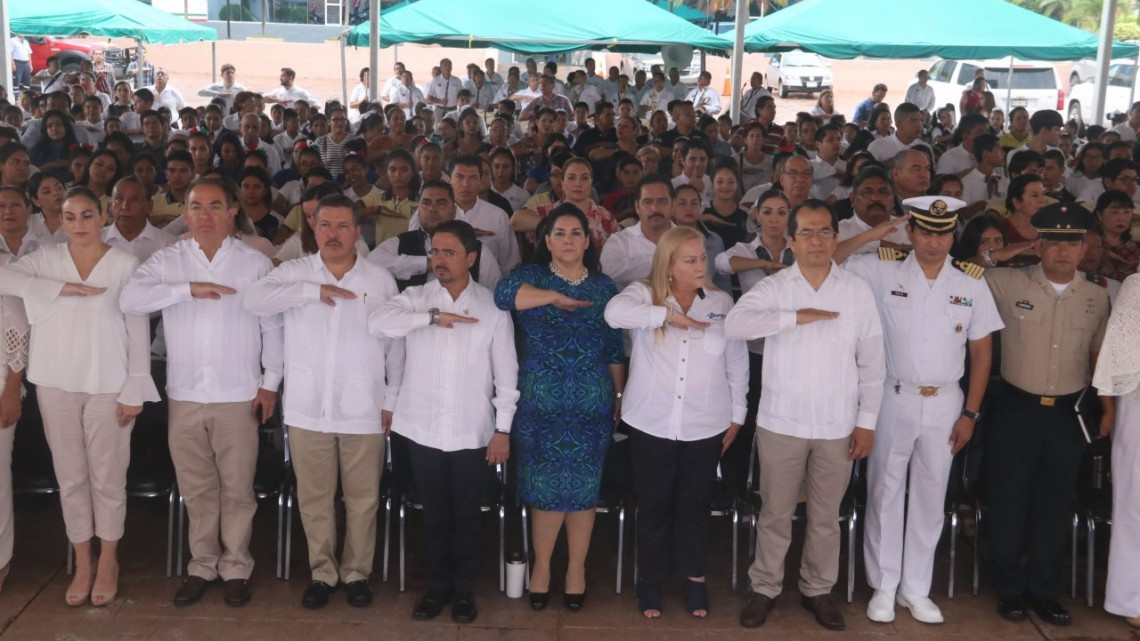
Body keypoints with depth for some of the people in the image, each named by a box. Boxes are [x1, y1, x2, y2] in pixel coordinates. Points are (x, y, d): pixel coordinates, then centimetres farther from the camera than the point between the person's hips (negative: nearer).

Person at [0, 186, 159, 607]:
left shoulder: (125, 265, -4)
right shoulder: (46, 259, 4)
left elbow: (138, 331, -4)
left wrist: (135, 388, -8)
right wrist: (65, 288, -20)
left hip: (109, 385, -3)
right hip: (57, 384, 3)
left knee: (107, 477, 4)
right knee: (70, 477, 10)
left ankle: (107, 563, 21)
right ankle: (82, 563, 23)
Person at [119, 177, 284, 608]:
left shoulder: (255, 262, 0)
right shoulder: (167, 261, 4)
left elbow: (272, 326, 1)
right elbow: (130, 299, -12)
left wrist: (270, 382, -3)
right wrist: (188, 289, -19)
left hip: (238, 395, -2)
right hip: (185, 395, 2)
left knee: (237, 487, 6)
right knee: (196, 487, 12)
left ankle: (236, 567, 19)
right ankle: (202, 565, 25)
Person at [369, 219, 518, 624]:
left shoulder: (493, 307, -3)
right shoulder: (415, 298, -1)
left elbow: (506, 372, -1)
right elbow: (378, 323, -20)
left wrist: (503, 428, -4)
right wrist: (433, 317, -22)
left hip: (472, 431, -1)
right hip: (423, 428, 1)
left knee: (466, 514, 10)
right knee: (434, 513, 13)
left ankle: (464, 588, 26)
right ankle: (438, 585, 28)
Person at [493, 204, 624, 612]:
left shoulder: (604, 287, 9)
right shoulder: (533, 276, 2)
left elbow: (614, 349, 12)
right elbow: (504, 292, -22)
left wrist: (620, 395, 10)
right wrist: (556, 297, -19)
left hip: (591, 406, 2)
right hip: (540, 405, -2)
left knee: (583, 487, 6)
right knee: (546, 486, 1)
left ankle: (576, 569, 21)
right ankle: (541, 567, 19)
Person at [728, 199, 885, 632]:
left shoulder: (858, 291, 0)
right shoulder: (772, 288, -4)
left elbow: (871, 362, 3)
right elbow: (734, 325, -22)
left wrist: (867, 421, 0)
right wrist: (796, 317, -24)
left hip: (837, 426, 1)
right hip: (781, 422, -1)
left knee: (825, 516, 14)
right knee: (775, 514, 11)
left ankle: (817, 590, 31)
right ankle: (765, 589, 26)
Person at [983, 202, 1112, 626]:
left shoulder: (1097, 297, 5)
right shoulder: (1008, 284, -7)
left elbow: (1099, 356, 14)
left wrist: (1109, 408, 10)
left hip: (1068, 413, 3)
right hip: (1016, 408, -3)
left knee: (1054, 504, 12)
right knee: (1009, 500, 7)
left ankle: (1042, 591, 25)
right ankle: (1009, 589, 22)